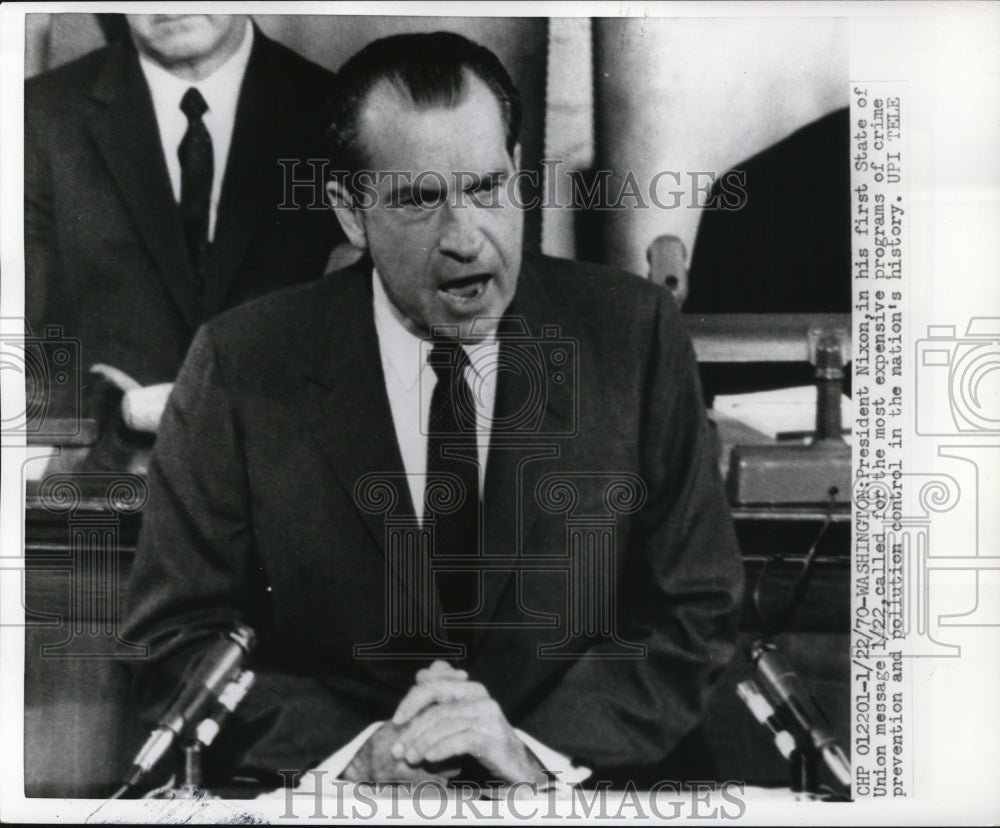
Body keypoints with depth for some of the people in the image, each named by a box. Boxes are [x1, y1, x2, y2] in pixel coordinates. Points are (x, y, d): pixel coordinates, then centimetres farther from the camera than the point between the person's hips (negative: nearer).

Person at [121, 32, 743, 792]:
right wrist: (357, 752, -15)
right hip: (332, 786, 0)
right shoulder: (242, 366, -4)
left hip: (573, 782, 1)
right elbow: (175, 639, -1)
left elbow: (694, 615, -1)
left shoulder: (635, 335, -3)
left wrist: (535, 749, -15)